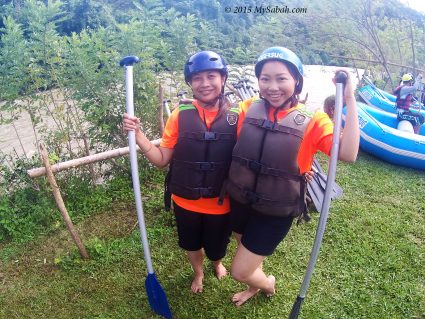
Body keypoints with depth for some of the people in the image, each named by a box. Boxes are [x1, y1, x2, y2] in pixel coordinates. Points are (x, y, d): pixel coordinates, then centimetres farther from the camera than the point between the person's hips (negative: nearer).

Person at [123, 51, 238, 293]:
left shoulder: (235, 117, -13)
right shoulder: (180, 115, -12)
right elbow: (162, 159, -8)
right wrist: (138, 134, -20)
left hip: (220, 204, 0)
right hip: (185, 201, 1)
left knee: (216, 248, 22)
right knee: (191, 244, 25)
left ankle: (217, 263, 61)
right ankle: (199, 273, 60)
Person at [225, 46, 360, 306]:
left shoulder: (312, 121, -14)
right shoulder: (248, 109, -6)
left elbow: (348, 154, -27)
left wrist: (350, 100, -28)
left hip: (275, 213, -4)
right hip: (240, 202, 4)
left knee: (240, 272, 6)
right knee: (250, 256, 28)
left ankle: (268, 284, 43)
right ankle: (255, 287, 64)